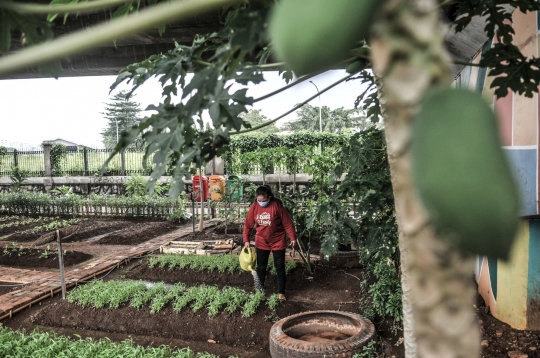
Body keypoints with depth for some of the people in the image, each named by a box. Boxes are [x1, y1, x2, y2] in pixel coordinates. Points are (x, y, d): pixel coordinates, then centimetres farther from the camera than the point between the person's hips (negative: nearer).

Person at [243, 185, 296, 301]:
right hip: (261, 242, 3)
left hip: (278, 241, -3)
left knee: (280, 268, 4)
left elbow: (287, 223, -13)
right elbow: (248, 225, -1)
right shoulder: (254, 207, -10)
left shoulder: (277, 205, -19)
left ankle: (281, 292, 16)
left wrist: (293, 237, -10)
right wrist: (246, 240, -4)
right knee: (261, 267, 12)